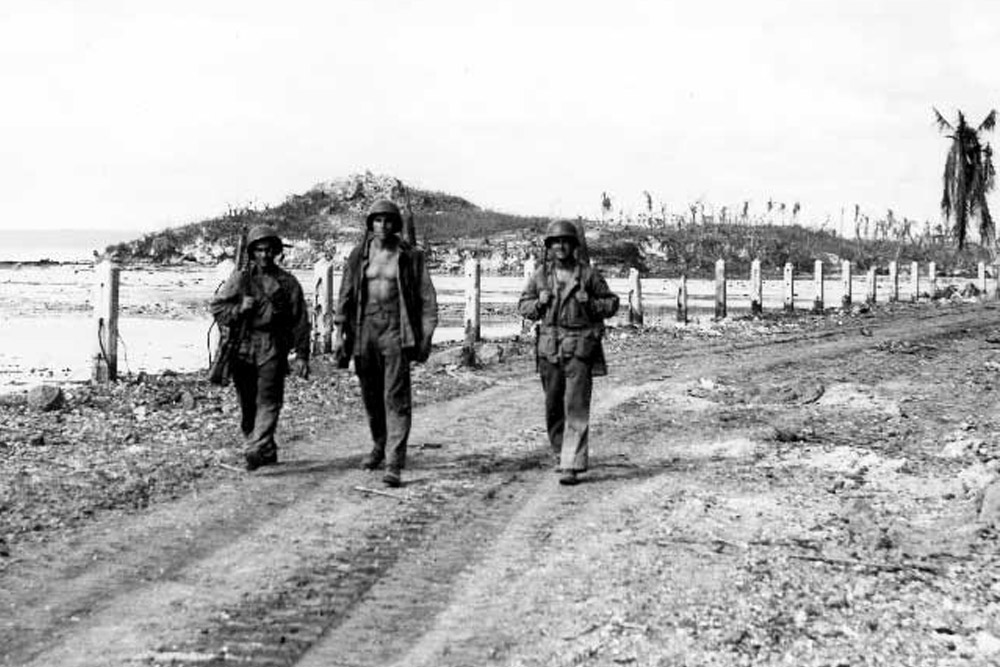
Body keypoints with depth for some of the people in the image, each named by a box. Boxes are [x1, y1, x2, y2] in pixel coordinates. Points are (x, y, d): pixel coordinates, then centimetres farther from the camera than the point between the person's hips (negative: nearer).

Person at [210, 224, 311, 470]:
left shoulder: (287, 282, 8)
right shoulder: (240, 278, 9)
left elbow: (300, 321, 8)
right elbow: (216, 307, 8)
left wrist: (301, 355, 3)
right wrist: (240, 309, -10)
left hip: (273, 348, -2)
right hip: (243, 347, 2)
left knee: (268, 400, -15)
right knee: (248, 403, 5)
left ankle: (257, 450, -24)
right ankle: (268, 451, 18)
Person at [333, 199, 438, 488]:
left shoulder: (411, 257, 1)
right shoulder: (359, 255, 7)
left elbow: (427, 297, 2)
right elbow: (345, 295, 9)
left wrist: (426, 337, -3)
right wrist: (339, 331, 1)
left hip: (396, 330, -3)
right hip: (365, 328, 3)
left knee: (396, 397, -10)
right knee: (371, 395, 12)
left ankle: (394, 464, -13)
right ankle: (380, 445, 36)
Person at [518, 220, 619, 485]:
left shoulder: (588, 273, 0)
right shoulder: (541, 274, 7)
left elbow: (612, 302, 9)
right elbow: (523, 305, 16)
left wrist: (591, 304, -9)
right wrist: (538, 304, -5)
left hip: (580, 347, -3)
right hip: (549, 346, 3)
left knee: (576, 407, -10)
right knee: (553, 407, 11)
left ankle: (572, 465, -12)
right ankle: (560, 454, 31)